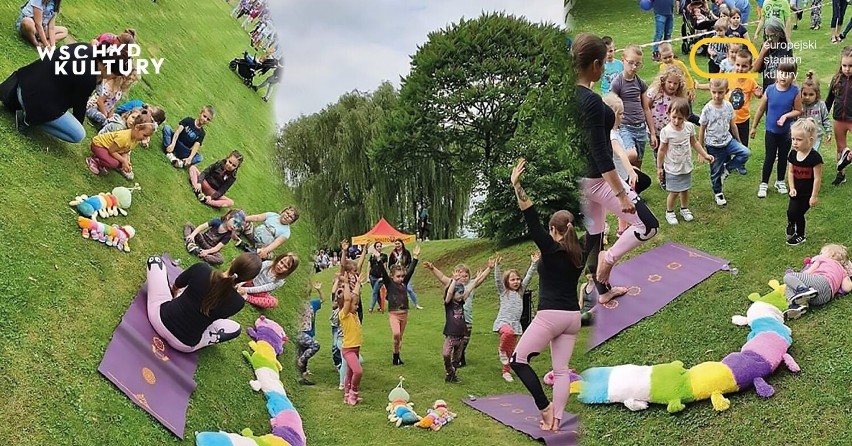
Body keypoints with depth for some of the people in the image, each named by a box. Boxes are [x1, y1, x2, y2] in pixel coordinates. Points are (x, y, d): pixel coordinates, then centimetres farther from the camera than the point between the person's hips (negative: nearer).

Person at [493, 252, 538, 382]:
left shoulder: (520, 291, 15)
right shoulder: (503, 291, 4)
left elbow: (528, 277, 9)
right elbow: (497, 280, -11)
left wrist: (534, 264, -1)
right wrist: (497, 266, -24)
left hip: (515, 324, 5)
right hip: (503, 321, -5)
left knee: (511, 350, 6)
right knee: (508, 332, -39)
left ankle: (506, 371, 21)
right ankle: (501, 349, -13)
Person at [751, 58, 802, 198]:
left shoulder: (794, 92, -15)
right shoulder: (770, 90, -12)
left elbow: (798, 111, -6)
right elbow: (761, 109, -2)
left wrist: (786, 115, -24)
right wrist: (754, 127, 5)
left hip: (786, 131, 0)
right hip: (771, 130, 0)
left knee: (783, 157, 16)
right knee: (770, 158, 7)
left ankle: (780, 181, 34)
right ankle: (764, 184, 19)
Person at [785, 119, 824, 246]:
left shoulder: (815, 157, -22)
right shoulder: (793, 154, -5)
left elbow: (817, 178, -17)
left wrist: (814, 196, -14)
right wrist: (792, 188, -5)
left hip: (808, 193, -4)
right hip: (797, 191, 4)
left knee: (798, 213, 3)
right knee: (791, 212, -3)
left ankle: (800, 236, 25)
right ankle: (791, 225, 29)